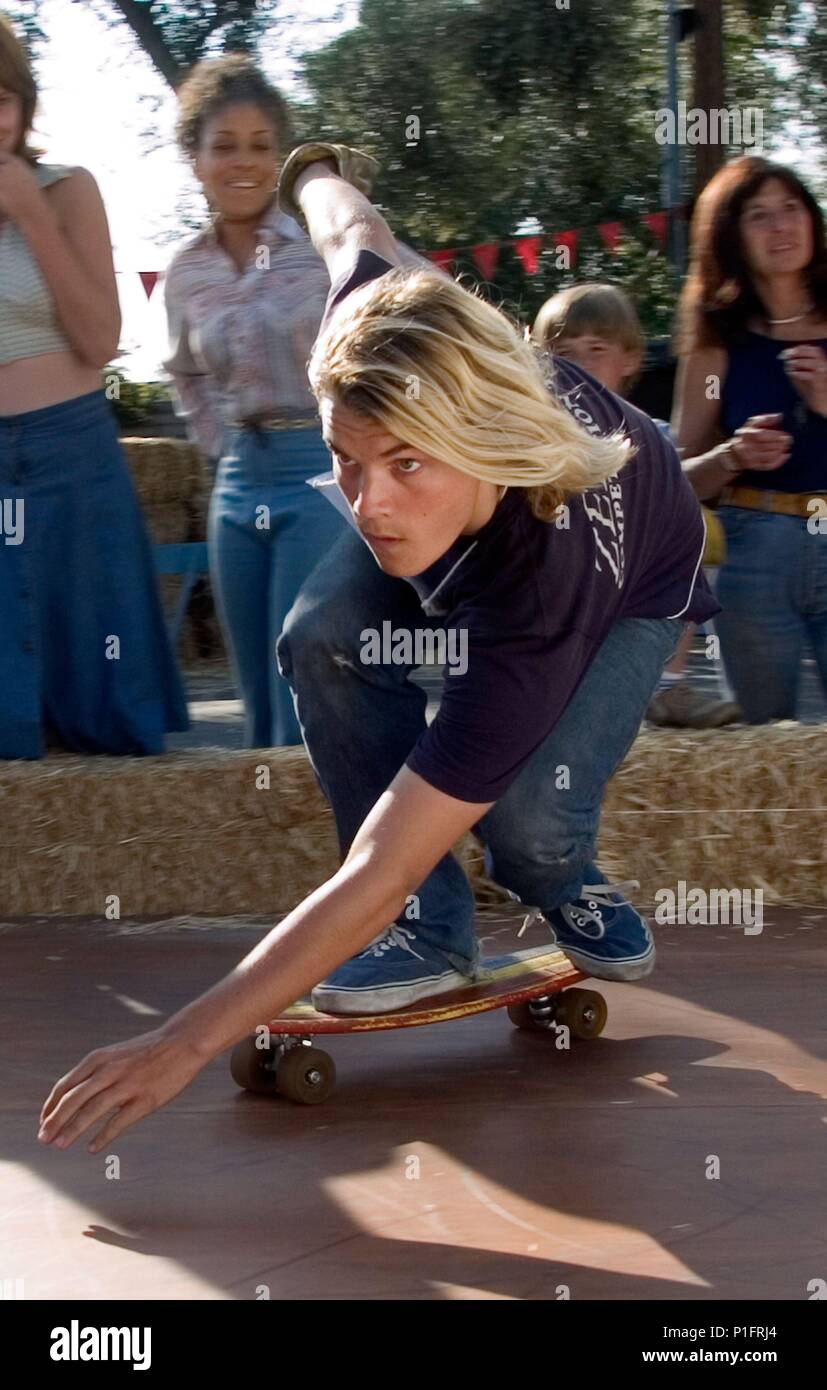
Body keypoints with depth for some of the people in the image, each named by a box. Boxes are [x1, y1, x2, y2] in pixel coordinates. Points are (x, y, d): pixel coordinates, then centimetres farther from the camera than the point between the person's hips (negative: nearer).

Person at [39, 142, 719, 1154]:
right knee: (325, 638, -26)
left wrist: (185, 1043, -50)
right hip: (461, 535, 5)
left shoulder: (537, 606, -49)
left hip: (631, 584, -5)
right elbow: (355, 235, -12)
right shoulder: (376, 340, -39)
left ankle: (565, 889, 9)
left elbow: (375, 877, -49)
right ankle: (432, 929, -7)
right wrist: (314, 173, 14)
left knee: (525, 813, -30)